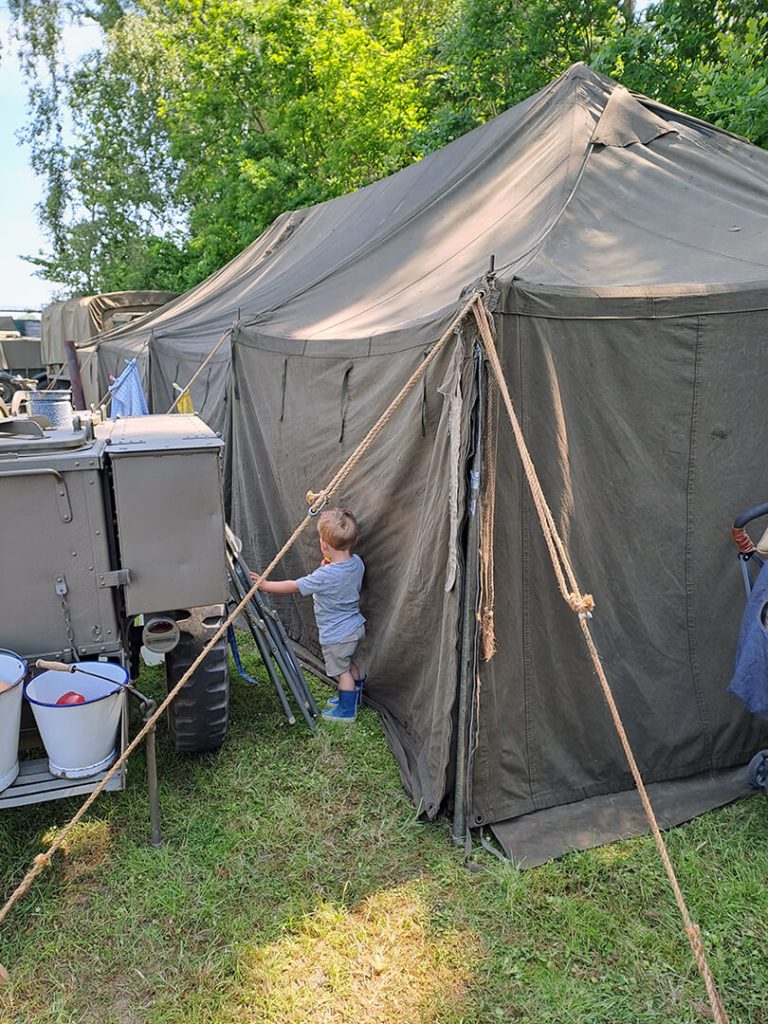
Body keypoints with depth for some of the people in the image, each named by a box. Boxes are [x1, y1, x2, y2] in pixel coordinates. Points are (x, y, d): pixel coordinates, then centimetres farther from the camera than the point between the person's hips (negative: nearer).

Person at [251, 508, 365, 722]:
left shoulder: (325, 576, -30)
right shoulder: (357, 563, -9)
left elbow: (295, 587, -21)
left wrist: (266, 585, -10)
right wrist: (329, 564, -1)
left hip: (337, 635, -7)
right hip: (355, 626, 8)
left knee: (342, 671, 10)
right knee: (349, 665, 27)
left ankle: (347, 710, 26)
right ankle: (354, 697, 44)